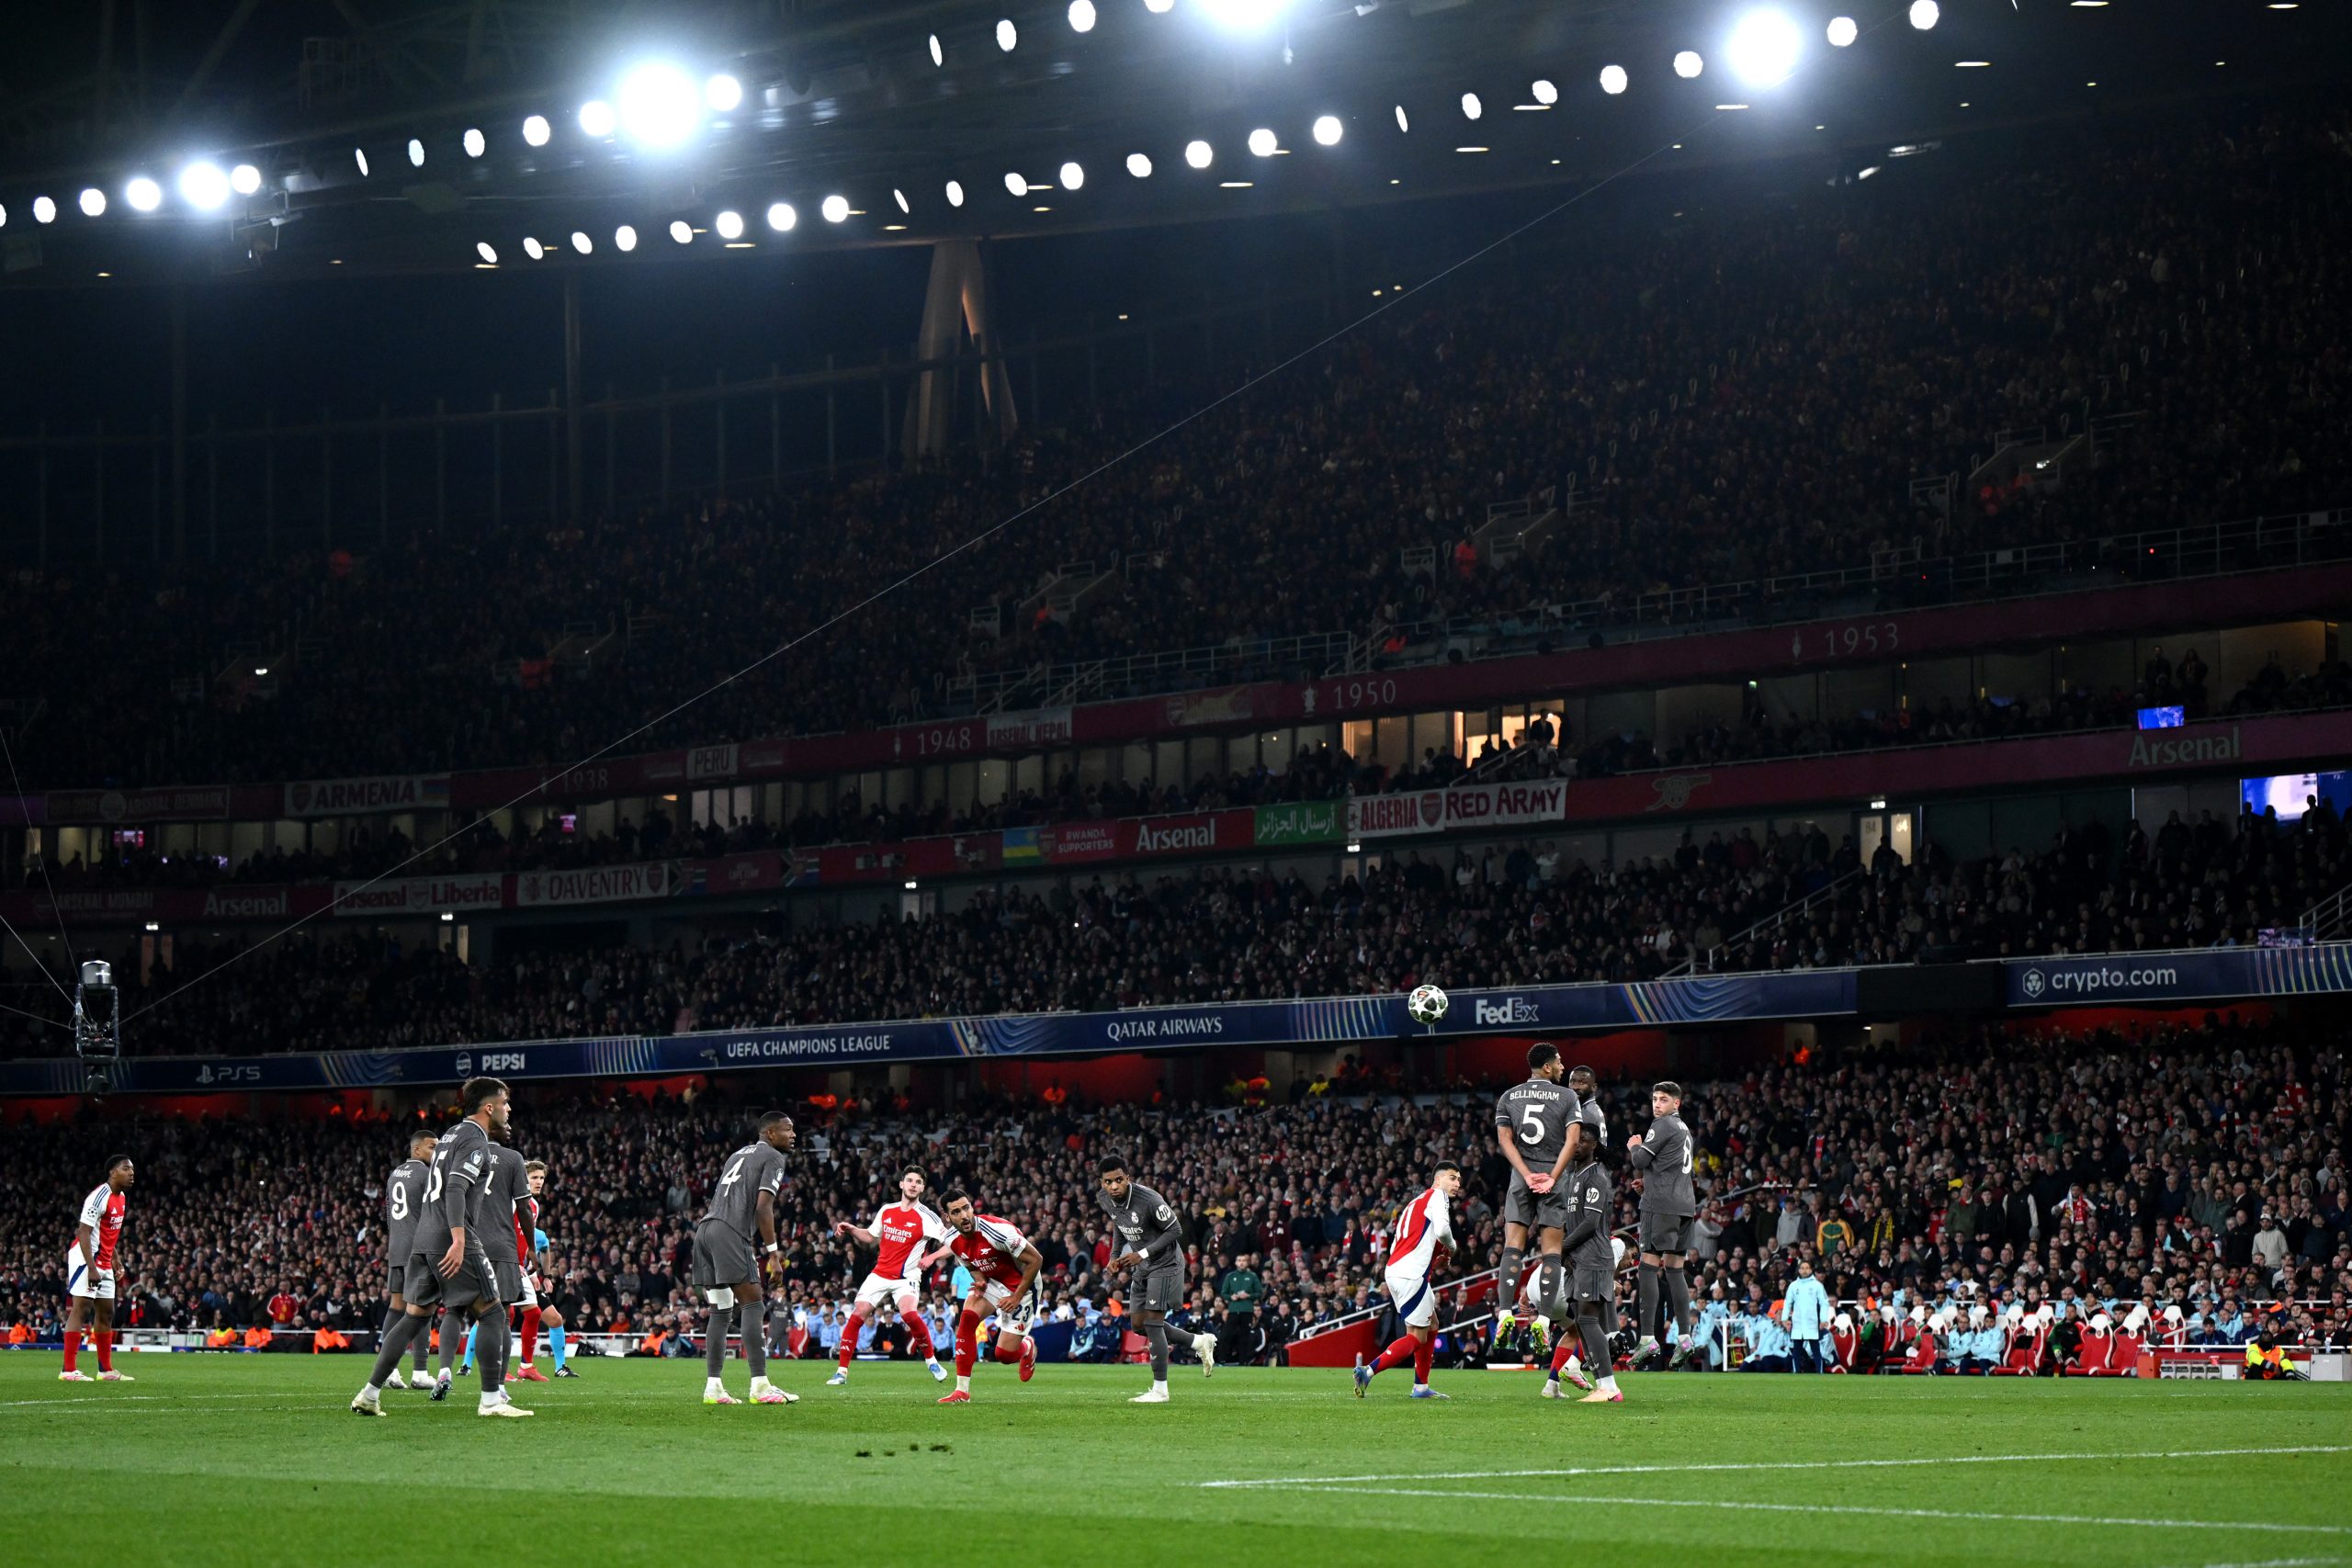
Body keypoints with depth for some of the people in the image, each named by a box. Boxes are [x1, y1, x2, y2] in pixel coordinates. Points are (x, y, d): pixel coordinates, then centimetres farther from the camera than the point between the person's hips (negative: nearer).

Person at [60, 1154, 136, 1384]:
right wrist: (91, 1268, -26)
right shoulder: (99, 1197, -18)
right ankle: (68, 1370, -15)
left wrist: (115, 1261, 18)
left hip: (103, 1264, 10)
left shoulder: (120, 1197, 11)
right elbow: (84, 1232, -22)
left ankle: (106, 1370, 18)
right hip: (86, 1260, -10)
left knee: (106, 1314, 12)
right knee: (80, 1310, -13)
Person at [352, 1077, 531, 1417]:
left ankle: (369, 1395, 8)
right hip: (451, 1240, -9)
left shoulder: (452, 1134, 20)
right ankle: (492, 1399, -7)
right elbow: (455, 1190, -21)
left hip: (424, 1240, 9)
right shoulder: (475, 1140, -8)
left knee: (414, 1316, 12)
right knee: (493, 1315, -3)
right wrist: (459, 1241, -28)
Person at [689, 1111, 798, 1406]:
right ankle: (760, 1387, -13)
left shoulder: (739, 1154, 28)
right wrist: (772, 1254, -8)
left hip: (704, 1228, 9)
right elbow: (762, 1208, -9)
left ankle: (712, 1387, 7)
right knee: (753, 1305, -8)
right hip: (729, 1232, -9)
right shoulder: (773, 1158, 2)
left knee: (720, 1312, 11)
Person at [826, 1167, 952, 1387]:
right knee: (857, 1316, -8)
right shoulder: (886, 1211, 7)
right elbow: (870, 1237, 22)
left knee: (909, 1314, -29)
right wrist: (851, 1230, 6)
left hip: (905, 1277, -4)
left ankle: (932, 1361, -7)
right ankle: (841, 1372, -1)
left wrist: (932, 1257, -23)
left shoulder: (926, 1217, -7)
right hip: (880, 1274, 4)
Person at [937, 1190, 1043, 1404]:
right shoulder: (953, 1241, -9)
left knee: (1004, 1354, -8)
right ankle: (962, 1391, -14)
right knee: (967, 1319, -21)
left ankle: (1027, 1348, 31)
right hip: (991, 1282, 6)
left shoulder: (997, 1230, -31)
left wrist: (1017, 1297, -19)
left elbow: (1036, 1259, -23)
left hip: (1021, 1285, -6)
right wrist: (979, 1280, -13)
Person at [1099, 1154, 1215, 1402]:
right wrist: (1117, 1256, 5)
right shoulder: (1105, 1199, -5)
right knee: (1140, 1325, 10)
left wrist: (1142, 1254, -24)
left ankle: (1160, 1390, -7)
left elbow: (1175, 1231, -20)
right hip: (1143, 1267, 8)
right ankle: (1199, 1342, 25)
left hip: (1165, 1263, -8)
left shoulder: (1148, 1200, -28)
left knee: (1152, 1323, -13)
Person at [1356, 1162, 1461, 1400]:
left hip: (1394, 1271, 10)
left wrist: (1434, 1262, 19)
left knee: (1431, 1326, 20)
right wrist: (1450, 1247, 3)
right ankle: (1367, 1371, -21)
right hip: (1411, 1274, -10)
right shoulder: (1438, 1195, 0)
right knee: (1417, 1337, -9)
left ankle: (1421, 1387, 19)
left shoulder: (1414, 1203, 27)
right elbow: (1441, 1229, -19)